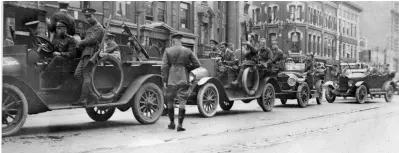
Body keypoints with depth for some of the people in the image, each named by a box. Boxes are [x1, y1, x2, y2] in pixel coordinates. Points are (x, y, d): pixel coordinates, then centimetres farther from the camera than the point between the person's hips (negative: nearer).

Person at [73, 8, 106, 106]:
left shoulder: (98, 27, -4)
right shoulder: (90, 28, 28)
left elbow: (92, 40, -15)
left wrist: (80, 42, -3)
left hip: (90, 54, -10)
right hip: (84, 54, 10)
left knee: (86, 76, -11)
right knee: (77, 74, 2)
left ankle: (83, 99, -11)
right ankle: (93, 94, 3)